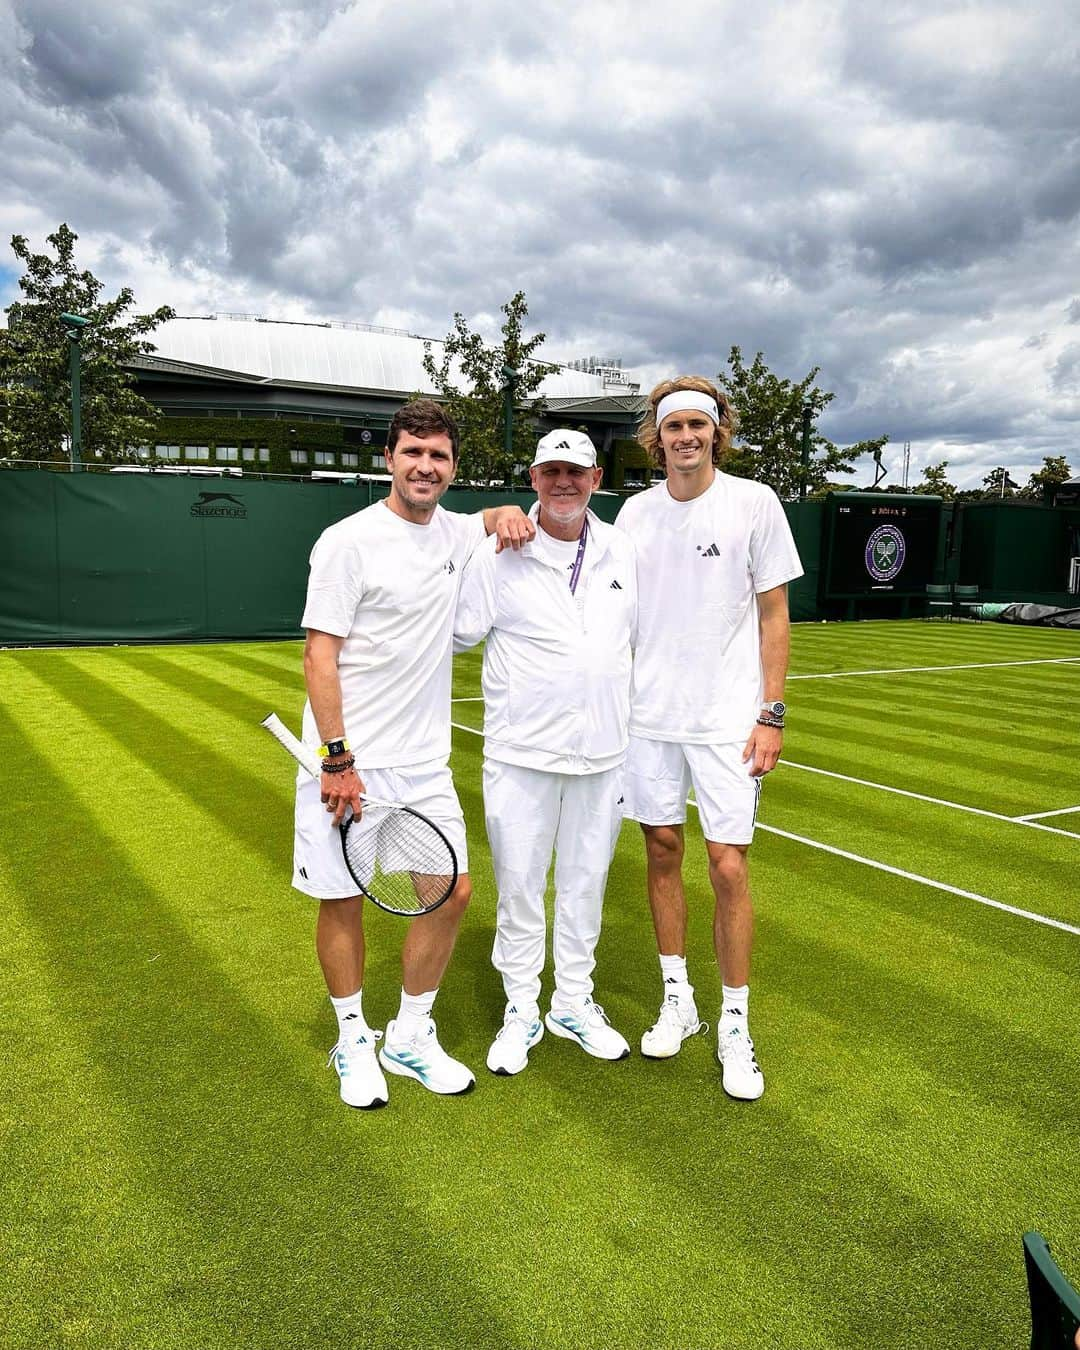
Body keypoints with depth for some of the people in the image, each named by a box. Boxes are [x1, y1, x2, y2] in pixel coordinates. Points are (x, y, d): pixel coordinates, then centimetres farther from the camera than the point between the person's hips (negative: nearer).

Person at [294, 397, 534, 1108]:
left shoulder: (454, 532, 7)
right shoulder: (348, 541, -11)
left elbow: (500, 517, 31)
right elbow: (319, 656, -13)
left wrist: (510, 515, 5)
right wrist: (338, 760, -18)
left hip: (424, 761, 6)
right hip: (348, 762, -5)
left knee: (452, 891, 6)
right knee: (342, 901, 5)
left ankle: (411, 1037, 25)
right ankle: (354, 1041, 27)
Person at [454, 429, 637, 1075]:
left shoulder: (625, 551, 5)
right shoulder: (498, 555, -6)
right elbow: (455, 635, 2)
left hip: (604, 754, 3)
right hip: (521, 754, -3)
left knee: (585, 884, 15)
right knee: (520, 887, 7)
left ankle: (574, 1003, 33)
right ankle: (521, 1012, 26)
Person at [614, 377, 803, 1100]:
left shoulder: (754, 502, -3)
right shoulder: (636, 511, 6)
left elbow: (773, 614, -2)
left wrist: (771, 713, -7)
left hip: (727, 720, -3)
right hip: (649, 715, 3)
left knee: (728, 865, -3)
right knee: (663, 852, 9)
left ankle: (735, 1026, 14)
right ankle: (678, 1000, 27)